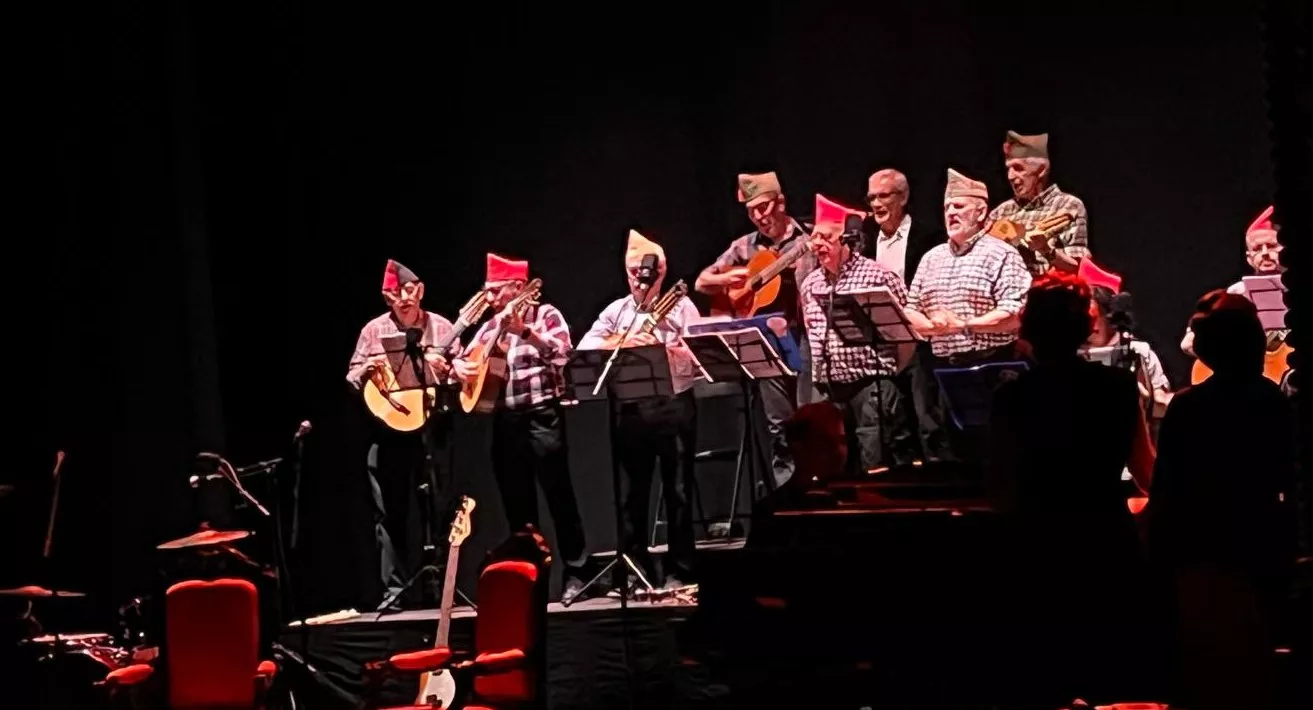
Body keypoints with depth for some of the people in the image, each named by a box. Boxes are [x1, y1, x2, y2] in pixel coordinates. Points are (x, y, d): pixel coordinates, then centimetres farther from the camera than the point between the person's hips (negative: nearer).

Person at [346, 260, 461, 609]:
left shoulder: (441, 328, 5)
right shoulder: (374, 330, 6)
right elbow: (351, 379, 7)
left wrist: (445, 371, -15)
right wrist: (365, 371, -14)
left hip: (432, 427, 0)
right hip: (389, 429, 0)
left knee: (440, 510, 1)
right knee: (390, 513, 0)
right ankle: (394, 591, 4)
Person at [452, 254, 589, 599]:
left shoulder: (545, 314, -2)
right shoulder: (491, 326, 15)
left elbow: (563, 353, -18)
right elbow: (464, 357, 23)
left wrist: (525, 331, -27)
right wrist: (460, 366, 0)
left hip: (542, 415, -6)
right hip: (506, 419, 6)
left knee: (558, 494, -7)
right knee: (516, 501, 7)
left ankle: (576, 573, -4)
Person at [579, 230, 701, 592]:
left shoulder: (681, 306, 4)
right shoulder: (616, 310, 12)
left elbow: (697, 353, -5)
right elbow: (585, 347, 0)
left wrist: (660, 347, -19)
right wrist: (623, 342, -13)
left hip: (674, 406, -3)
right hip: (631, 409, 3)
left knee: (677, 490, -1)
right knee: (634, 492, 5)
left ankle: (678, 569, 4)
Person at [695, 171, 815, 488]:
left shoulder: (809, 240, 0)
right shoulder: (745, 246, 12)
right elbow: (701, 283, 16)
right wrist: (727, 279, -5)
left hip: (804, 335, -4)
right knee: (778, 423, 6)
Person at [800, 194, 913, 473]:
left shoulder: (877, 276, -6)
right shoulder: (810, 284, 13)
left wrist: (890, 373, -5)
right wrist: (818, 378, 16)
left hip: (872, 386, -6)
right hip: (829, 390, 6)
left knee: (878, 469, -7)